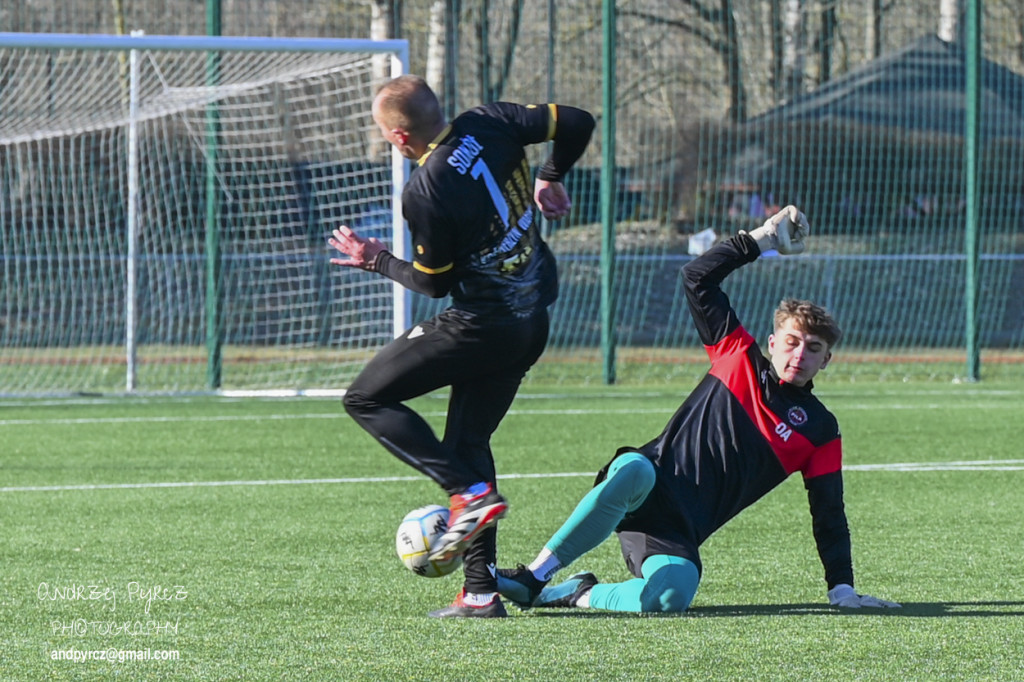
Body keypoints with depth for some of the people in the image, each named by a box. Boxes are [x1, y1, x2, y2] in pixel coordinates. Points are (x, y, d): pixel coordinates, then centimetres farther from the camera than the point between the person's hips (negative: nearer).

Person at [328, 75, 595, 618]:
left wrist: (377, 261, 8)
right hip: (533, 321, 8)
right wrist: (550, 179, 17)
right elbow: (576, 123, 1)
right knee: (468, 440, 17)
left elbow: (434, 283, -8)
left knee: (368, 399, 4)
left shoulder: (424, 193, -20)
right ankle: (480, 591, 11)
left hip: (480, 324, -8)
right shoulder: (490, 125, -3)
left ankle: (470, 492, -10)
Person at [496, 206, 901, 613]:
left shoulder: (819, 430, 13)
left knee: (672, 595, -35)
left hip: (681, 534, 1)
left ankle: (581, 594, -7)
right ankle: (533, 577, -36)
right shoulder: (740, 358, 12)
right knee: (635, 469, -41)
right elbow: (697, 278, 11)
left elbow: (829, 515, 13)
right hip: (643, 488, -1)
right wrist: (761, 241, 9)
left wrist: (842, 588, 3)